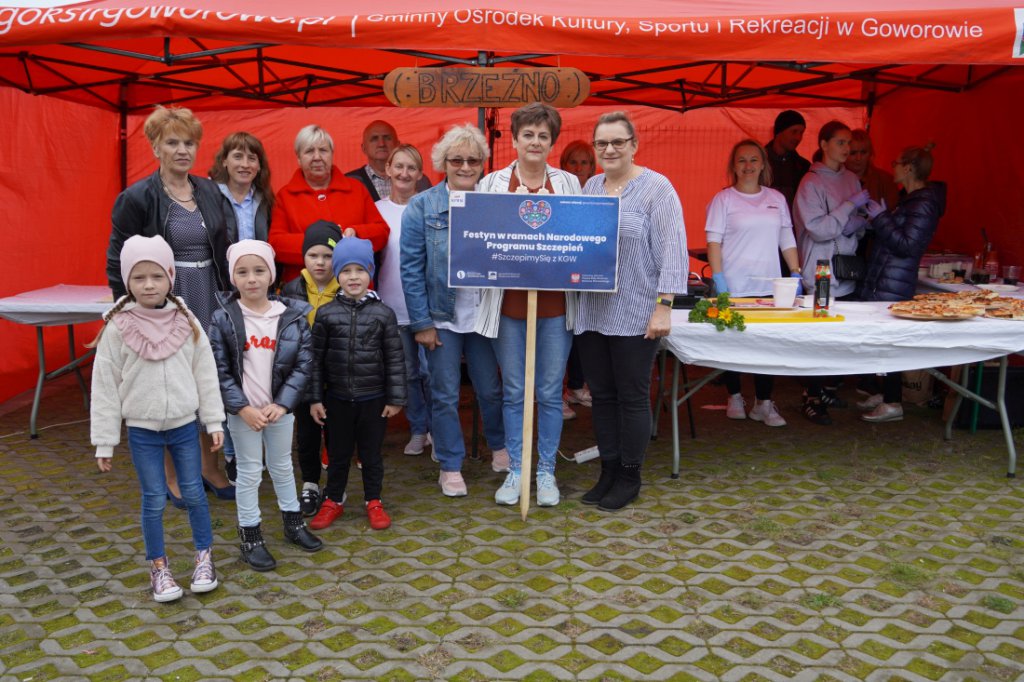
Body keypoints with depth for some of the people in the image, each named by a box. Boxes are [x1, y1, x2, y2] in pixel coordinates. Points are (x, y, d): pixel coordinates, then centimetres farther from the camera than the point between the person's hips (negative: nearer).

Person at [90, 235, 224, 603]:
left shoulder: (186, 321, -5)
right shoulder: (117, 328, -10)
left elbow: (205, 374, 1)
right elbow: (105, 387, -6)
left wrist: (214, 421, 3)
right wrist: (105, 442, -4)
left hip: (184, 424, 1)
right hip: (142, 429, -1)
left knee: (193, 492, 10)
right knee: (154, 500, 8)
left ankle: (204, 557, 28)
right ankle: (158, 567, 25)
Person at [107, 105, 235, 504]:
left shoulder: (210, 193, 8)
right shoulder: (136, 198, -7)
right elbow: (119, 263, -5)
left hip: (210, 302, 5)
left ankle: (210, 467, 25)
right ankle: (172, 475, 20)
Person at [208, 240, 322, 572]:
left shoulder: (292, 316, -7)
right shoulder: (223, 319, -11)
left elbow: (303, 364, -6)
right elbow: (219, 370, -11)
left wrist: (282, 404, -13)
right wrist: (244, 408, -16)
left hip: (280, 409, 2)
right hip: (242, 411, -2)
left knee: (282, 466, 19)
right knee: (249, 472, 8)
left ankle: (293, 522, 36)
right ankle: (250, 536, 22)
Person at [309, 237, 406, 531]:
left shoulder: (383, 314, -5)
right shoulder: (326, 314, -4)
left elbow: (395, 359, -3)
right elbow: (316, 358, 0)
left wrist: (395, 398, -3)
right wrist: (314, 398, -1)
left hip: (373, 399, -1)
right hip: (337, 398, 1)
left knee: (371, 453, 12)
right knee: (338, 453, 14)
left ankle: (373, 501, 29)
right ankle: (333, 501, 32)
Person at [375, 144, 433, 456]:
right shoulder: (377, 210, 5)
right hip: (394, 306, 2)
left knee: (430, 371, 0)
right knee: (408, 372, 11)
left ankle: (437, 429, 17)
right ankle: (418, 430, 25)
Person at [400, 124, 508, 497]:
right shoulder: (421, 206, -5)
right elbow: (411, 268, -7)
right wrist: (421, 323, -10)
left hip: (483, 315, 2)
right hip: (441, 316, -2)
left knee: (491, 389, 13)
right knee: (445, 395, 6)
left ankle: (499, 447, 38)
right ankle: (450, 465, 22)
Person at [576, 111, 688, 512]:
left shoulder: (655, 187, -7)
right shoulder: (590, 187, 12)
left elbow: (672, 250, -12)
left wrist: (664, 307, -16)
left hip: (635, 314, -6)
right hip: (592, 312, 6)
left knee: (632, 397, 4)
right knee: (601, 395, 12)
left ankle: (629, 477, 18)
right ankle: (608, 470, 25)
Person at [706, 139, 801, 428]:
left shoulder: (776, 199, 13)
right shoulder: (724, 199, 1)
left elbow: (787, 240, 15)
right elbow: (714, 242, -5)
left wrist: (796, 273, 8)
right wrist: (718, 278, -14)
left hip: (768, 285, 3)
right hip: (734, 286, -3)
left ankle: (763, 403, 8)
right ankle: (734, 397, 22)